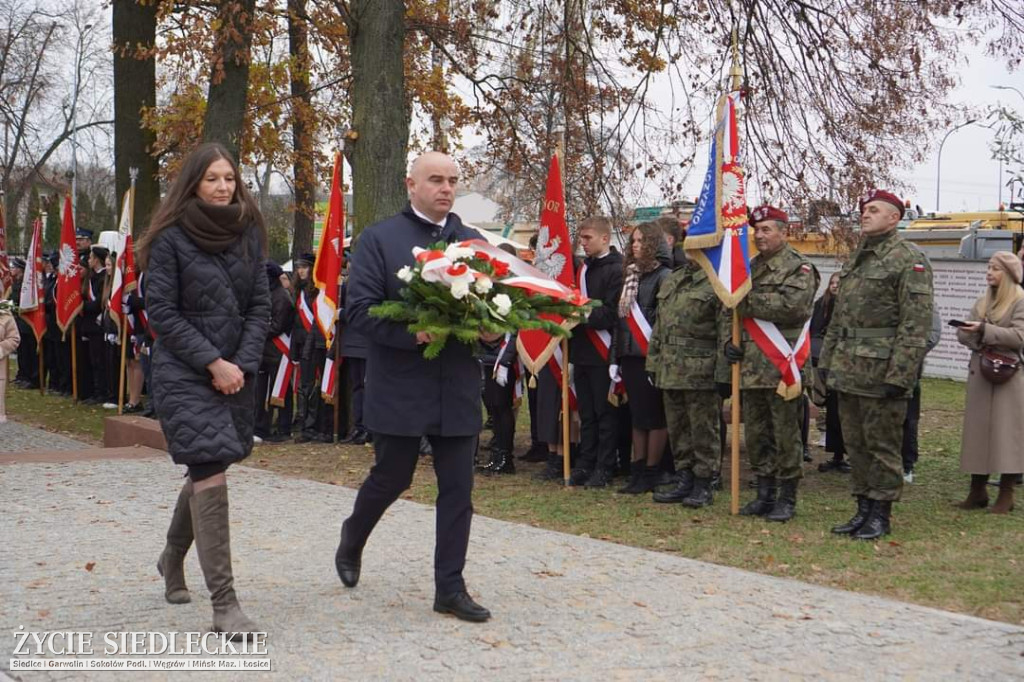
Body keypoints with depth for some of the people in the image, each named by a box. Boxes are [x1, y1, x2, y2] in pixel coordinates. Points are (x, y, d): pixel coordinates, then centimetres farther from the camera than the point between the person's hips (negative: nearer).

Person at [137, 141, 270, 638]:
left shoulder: (248, 233, 6)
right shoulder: (171, 238, -7)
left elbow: (259, 305, 6)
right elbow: (160, 312, -9)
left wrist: (243, 364, -7)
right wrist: (212, 363, -14)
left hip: (236, 372, 5)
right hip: (184, 374, -5)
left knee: (206, 472, 14)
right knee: (210, 475, -13)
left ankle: (173, 557, 41)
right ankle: (224, 605, -13)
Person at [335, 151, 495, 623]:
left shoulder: (473, 242, 13)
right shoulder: (378, 239, -2)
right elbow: (360, 310, -10)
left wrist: (491, 330, -7)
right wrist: (413, 333, -23)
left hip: (458, 388, 4)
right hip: (399, 386, -4)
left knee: (458, 489, 3)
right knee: (391, 478, 8)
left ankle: (450, 588, 10)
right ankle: (352, 539, 38)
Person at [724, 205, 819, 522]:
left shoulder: (799, 267, -5)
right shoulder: (750, 267, 18)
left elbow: (792, 305, -22)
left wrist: (747, 302, -16)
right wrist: (728, 339, 1)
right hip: (751, 366, 7)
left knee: (785, 435, -1)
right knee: (756, 435, 11)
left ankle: (787, 498, 7)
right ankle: (765, 494, 21)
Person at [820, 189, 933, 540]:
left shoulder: (909, 261, -9)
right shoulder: (855, 260, 17)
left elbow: (916, 324, -15)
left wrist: (899, 376, -20)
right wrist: (827, 362, 17)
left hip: (881, 372, -8)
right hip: (848, 371, 8)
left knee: (882, 445, 0)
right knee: (855, 444, 12)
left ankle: (881, 514, 9)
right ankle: (863, 508, 21)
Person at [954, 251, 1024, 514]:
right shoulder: (982, 302, 17)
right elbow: (962, 334, 11)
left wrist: (984, 330, -21)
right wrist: (979, 341, -9)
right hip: (979, 374, 6)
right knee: (977, 431, 6)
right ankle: (977, 492, 12)